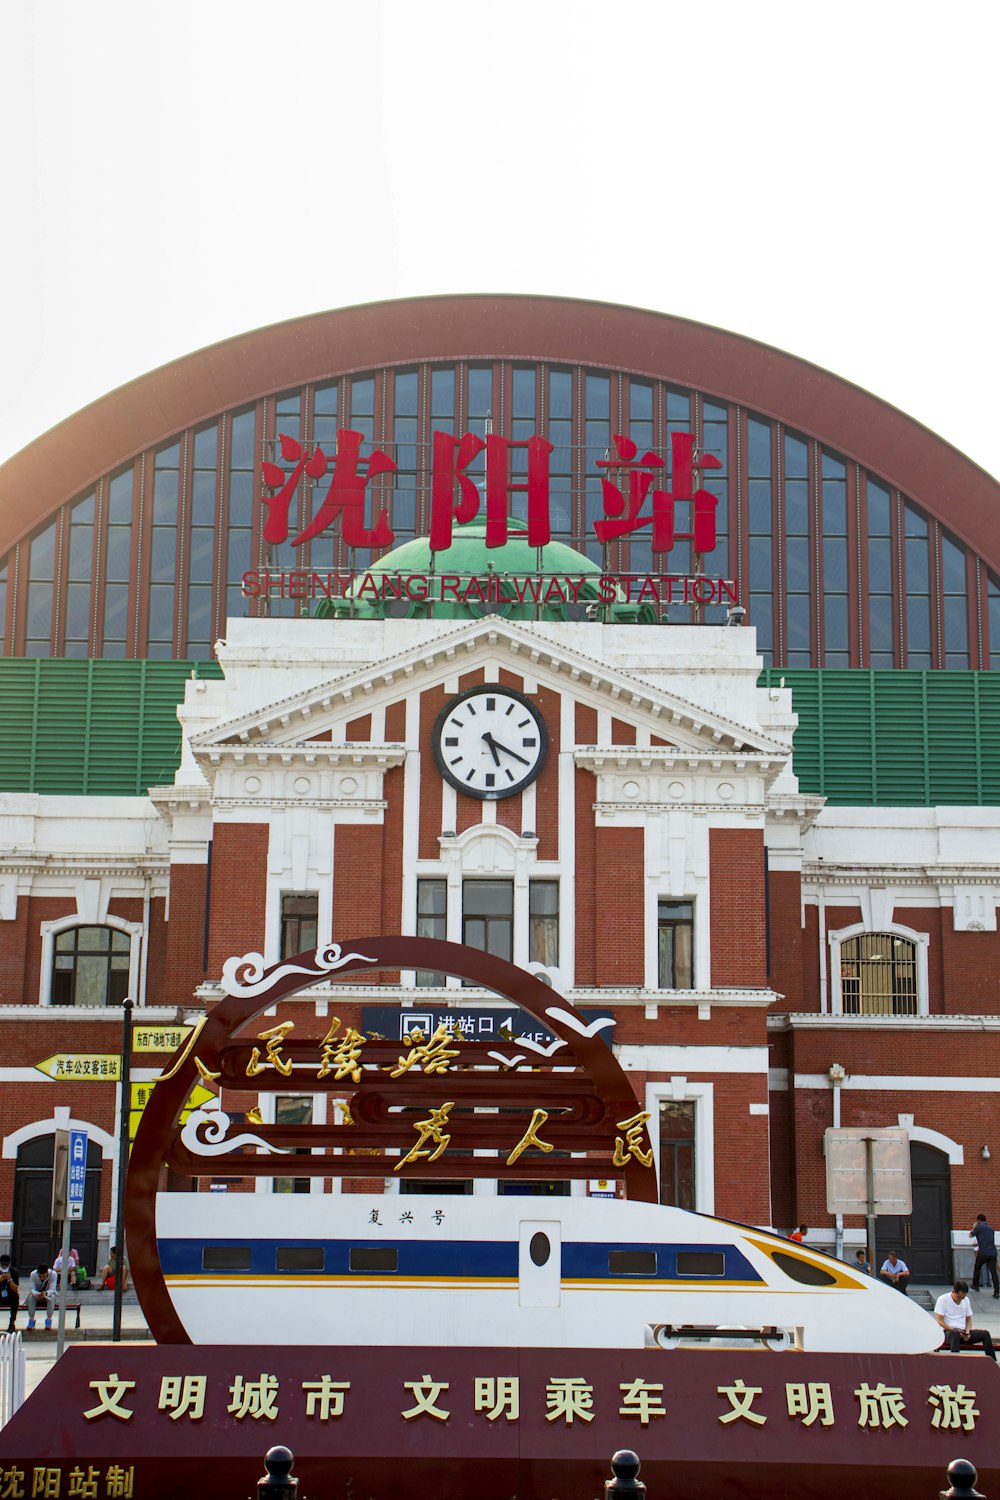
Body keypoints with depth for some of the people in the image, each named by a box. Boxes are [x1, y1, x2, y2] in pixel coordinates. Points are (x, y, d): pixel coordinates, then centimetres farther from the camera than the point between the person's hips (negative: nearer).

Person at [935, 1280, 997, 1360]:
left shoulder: (966, 1300, 12)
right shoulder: (942, 1300, -5)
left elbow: (968, 1319, 16)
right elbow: (940, 1321, -7)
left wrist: (967, 1332, -4)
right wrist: (954, 1329, -19)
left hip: (963, 1332, 5)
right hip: (948, 1331, -5)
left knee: (985, 1333, -18)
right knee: (955, 1333, -42)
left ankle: (992, 1362, -19)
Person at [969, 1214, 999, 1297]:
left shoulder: (979, 1227, -2)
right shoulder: (991, 1228, 15)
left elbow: (970, 1235, 12)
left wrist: (973, 1228, 30)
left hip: (983, 1253, -3)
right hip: (993, 1253, 4)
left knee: (977, 1268, 21)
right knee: (993, 1272, 0)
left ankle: (975, 1285, 30)